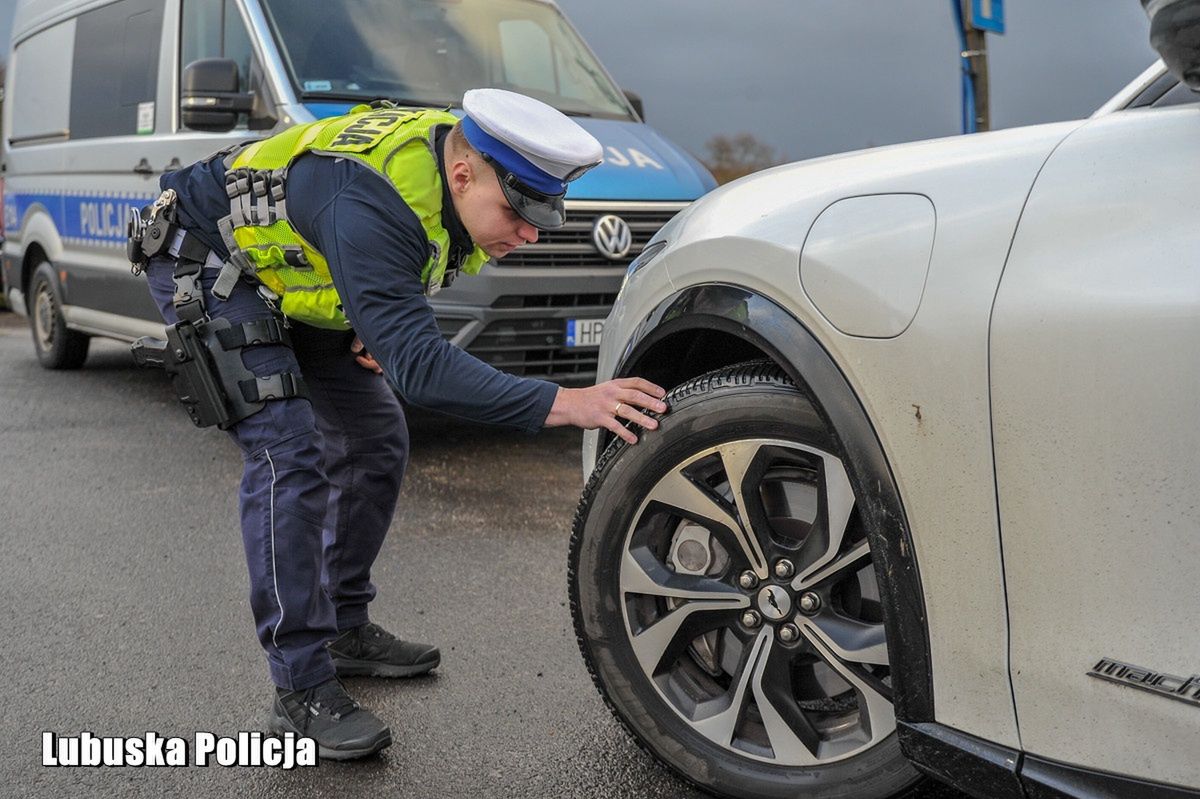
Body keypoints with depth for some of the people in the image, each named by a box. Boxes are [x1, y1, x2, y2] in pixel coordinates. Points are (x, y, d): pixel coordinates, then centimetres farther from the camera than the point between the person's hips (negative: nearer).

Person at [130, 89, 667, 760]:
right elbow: (419, 365, -48)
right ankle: (301, 688, -13)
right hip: (206, 261, -8)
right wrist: (564, 404, -53)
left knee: (376, 440, 5)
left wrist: (382, 321, -10)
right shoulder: (372, 200, -40)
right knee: (290, 455, -21)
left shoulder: (461, 169, -13)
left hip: (288, 272, 9)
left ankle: (345, 629, 19)